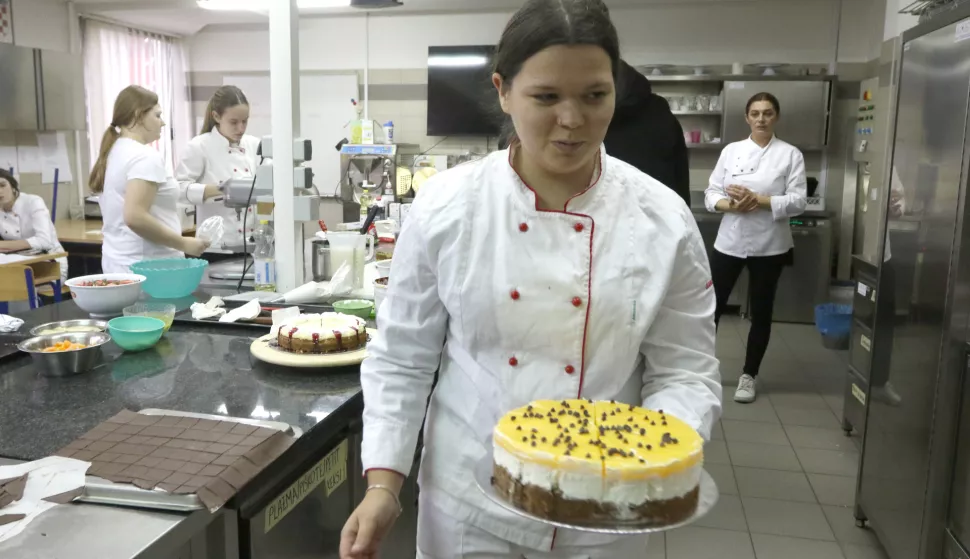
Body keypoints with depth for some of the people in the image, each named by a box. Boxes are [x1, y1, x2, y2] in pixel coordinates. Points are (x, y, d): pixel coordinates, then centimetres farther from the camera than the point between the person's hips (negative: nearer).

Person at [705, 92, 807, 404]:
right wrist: (731, 205, -18)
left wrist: (759, 200, -19)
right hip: (730, 241, 1)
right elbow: (711, 194, 2)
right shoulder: (731, 151, 4)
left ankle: (749, 375, 23)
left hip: (769, 244, -1)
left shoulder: (790, 154, -1)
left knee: (761, 312, 9)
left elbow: (797, 202, -8)